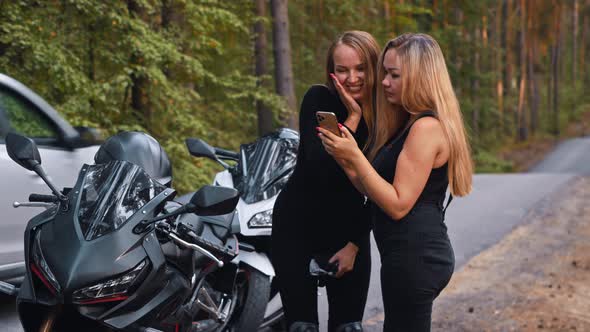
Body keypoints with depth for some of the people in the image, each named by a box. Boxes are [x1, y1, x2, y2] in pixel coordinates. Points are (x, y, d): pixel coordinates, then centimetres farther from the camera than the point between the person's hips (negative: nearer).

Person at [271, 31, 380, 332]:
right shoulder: (319, 100, -13)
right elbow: (319, 166, -27)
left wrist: (354, 244, -3)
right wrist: (352, 117, -25)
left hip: (350, 230, 2)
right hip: (298, 225, -2)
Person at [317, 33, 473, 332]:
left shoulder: (426, 127, -15)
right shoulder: (409, 123, 17)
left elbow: (398, 205, -19)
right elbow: (376, 192, 14)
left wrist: (355, 156, -19)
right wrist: (343, 159, 3)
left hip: (415, 257, -10)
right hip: (419, 253, 10)